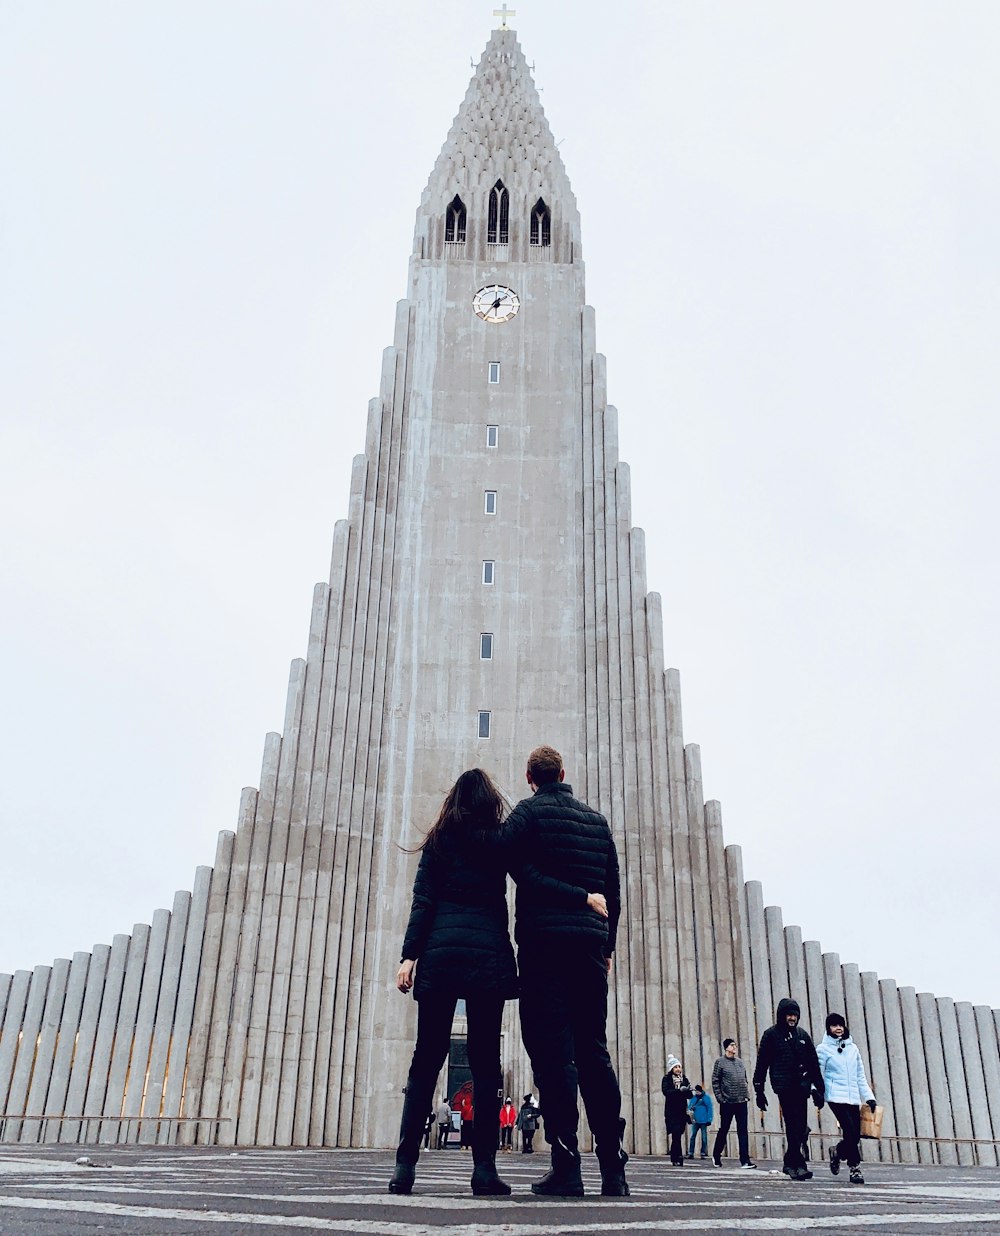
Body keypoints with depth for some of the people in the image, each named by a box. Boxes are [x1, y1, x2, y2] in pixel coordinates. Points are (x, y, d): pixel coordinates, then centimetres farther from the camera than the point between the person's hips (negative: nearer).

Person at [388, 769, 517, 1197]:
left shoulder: (439, 841, 10)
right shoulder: (502, 841, 9)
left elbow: (423, 901, 3)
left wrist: (409, 956, 0)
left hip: (441, 952, 1)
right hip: (489, 954, -1)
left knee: (426, 1060, 4)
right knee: (485, 1063, 2)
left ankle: (405, 1167, 0)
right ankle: (484, 1169, -1)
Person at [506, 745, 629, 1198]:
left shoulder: (526, 813, 2)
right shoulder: (597, 820, 16)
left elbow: (524, 873, -11)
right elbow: (613, 888, 15)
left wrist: (583, 900, -7)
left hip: (544, 942, -4)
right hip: (591, 942, 5)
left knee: (553, 1053, -4)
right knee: (593, 1052, 8)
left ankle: (566, 1168, -6)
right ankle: (613, 1170, 6)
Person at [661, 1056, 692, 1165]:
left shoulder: (684, 1079, 12)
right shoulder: (666, 1079, 1)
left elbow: (689, 1096, 7)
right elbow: (666, 1091, -16)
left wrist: (688, 1090, -16)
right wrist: (680, 1090, -26)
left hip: (682, 1111, 4)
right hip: (671, 1112, -4)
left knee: (677, 1135, 4)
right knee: (676, 1134, -13)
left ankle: (674, 1158, 17)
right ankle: (678, 1158, -12)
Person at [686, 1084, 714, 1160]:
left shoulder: (706, 1098, -3)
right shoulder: (692, 1098, 8)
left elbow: (710, 1109, -5)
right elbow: (689, 1107, 15)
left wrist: (709, 1119, -10)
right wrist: (691, 1108, -9)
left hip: (703, 1121, -3)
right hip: (695, 1121, 3)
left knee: (704, 1137, 4)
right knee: (692, 1136, -1)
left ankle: (703, 1153, 11)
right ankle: (690, 1153, 2)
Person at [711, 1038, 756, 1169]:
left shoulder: (740, 1062, 12)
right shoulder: (720, 1062, -3)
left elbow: (745, 1080, 18)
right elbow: (715, 1082, -5)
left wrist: (747, 1095, 7)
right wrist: (719, 1098, -11)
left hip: (741, 1102, 4)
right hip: (727, 1103, -4)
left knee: (743, 1131, -1)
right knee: (723, 1130, 6)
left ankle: (745, 1160, 0)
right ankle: (716, 1155, 23)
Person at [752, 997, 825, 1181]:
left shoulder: (802, 1035, 15)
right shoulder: (771, 1034, 2)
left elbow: (814, 1063, 17)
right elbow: (762, 1063, 2)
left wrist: (819, 1089, 11)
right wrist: (759, 1090, -2)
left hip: (801, 1086, 5)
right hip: (784, 1086, -4)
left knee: (798, 1125, 4)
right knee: (794, 1125, -11)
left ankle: (790, 1163, 18)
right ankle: (797, 1165, -8)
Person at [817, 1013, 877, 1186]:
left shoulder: (853, 1048, 14)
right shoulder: (823, 1049, 0)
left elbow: (860, 1075, 16)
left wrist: (869, 1096, 9)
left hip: (853, 1098, 5)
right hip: (836, 1097, -5)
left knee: (855, 1135, 2)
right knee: (851, 1132, -16)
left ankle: (836, 1152, 30)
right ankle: (855, 1169, -2)